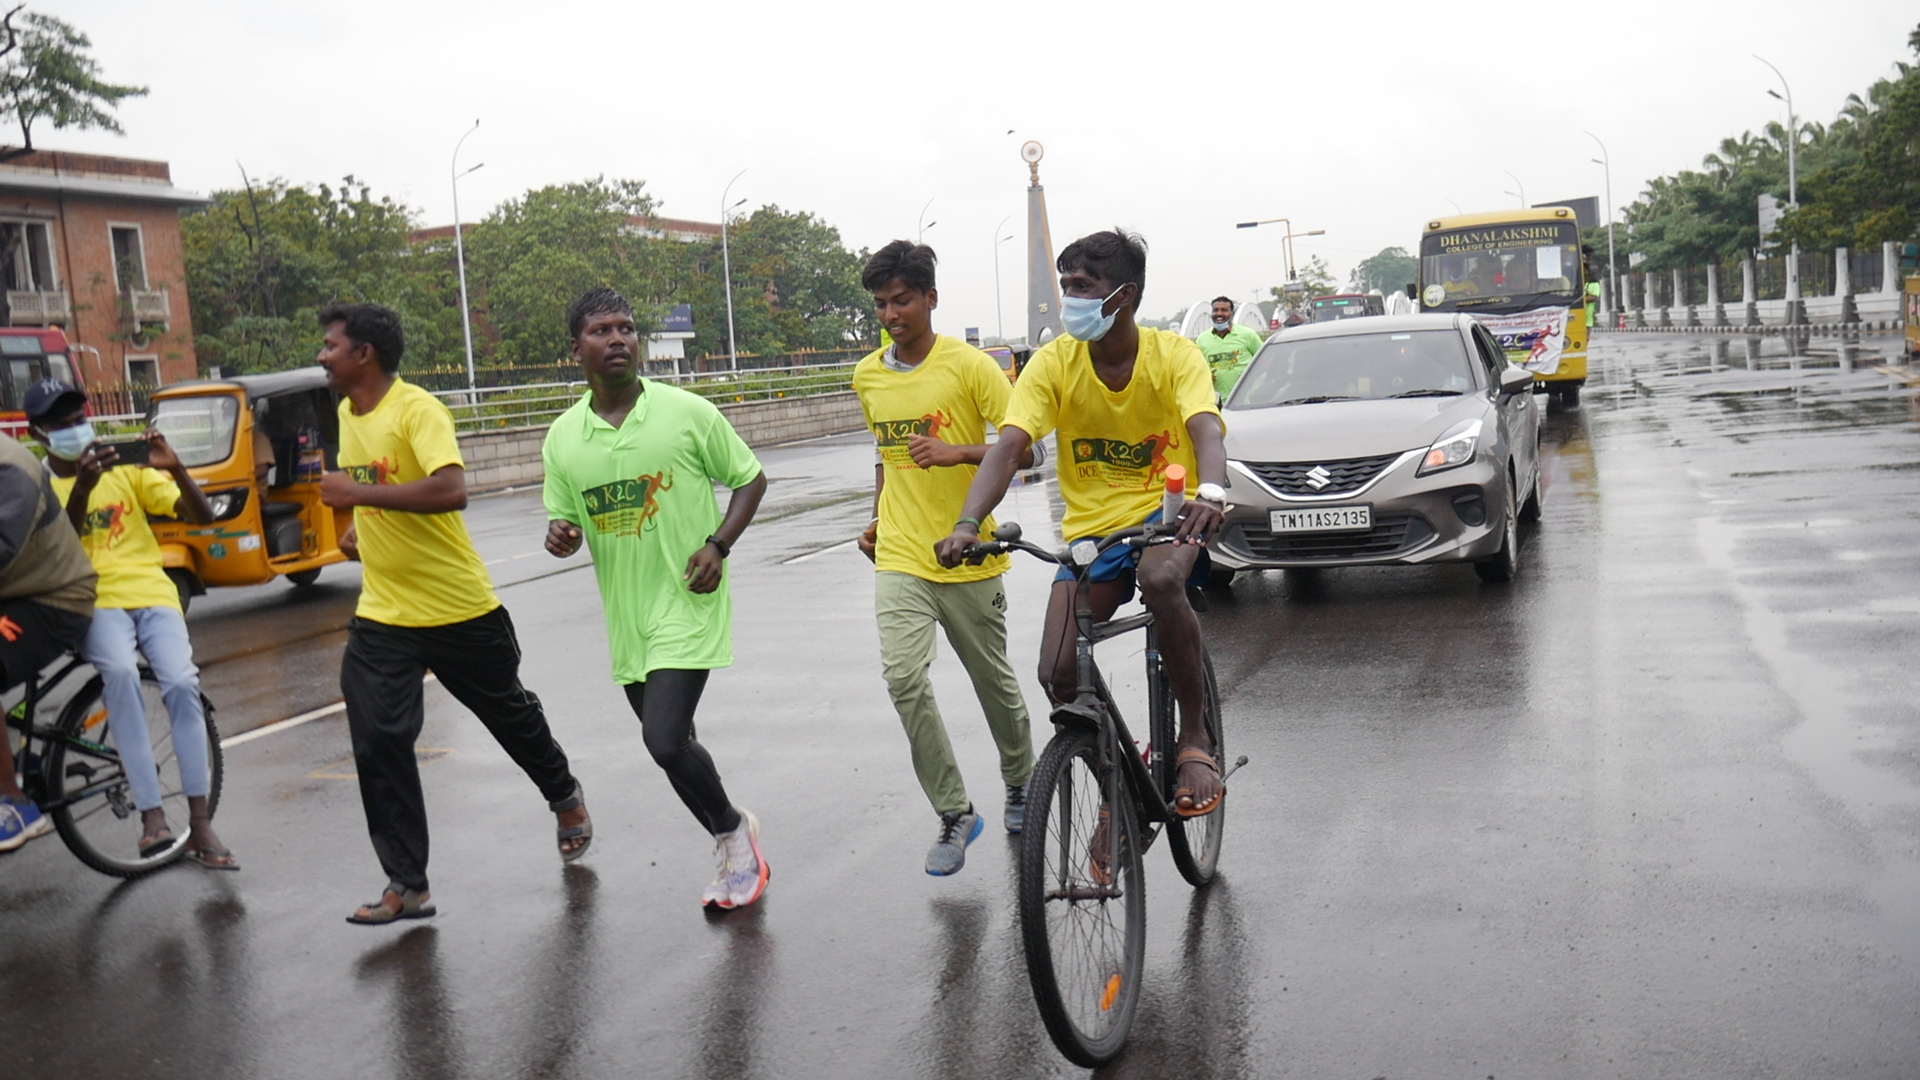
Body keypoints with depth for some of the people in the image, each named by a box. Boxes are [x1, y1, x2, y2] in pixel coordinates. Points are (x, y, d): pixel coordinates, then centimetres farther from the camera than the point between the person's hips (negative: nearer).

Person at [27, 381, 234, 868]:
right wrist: (82, 487, -24)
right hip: (96, 602, -1)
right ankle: (152, 815, -32)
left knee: (182, 683, -23)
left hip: (153, 594, 2)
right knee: (120, 672, -33)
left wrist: (175, 469, -14)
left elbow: (202, 516, 5)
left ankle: (200, 826, -17)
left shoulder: (125, 467, 13)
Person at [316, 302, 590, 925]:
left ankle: (564, 796, 44)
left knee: (510, 714, 14)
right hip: (382, 615, 6)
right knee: (378, 743, -5)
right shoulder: (347, 414, 8)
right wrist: (362, 528, 11)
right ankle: (407, 886, 3)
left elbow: (450, 490, -34)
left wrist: (360, 494, -30)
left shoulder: (418, 410, -18)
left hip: (460, 609, -6)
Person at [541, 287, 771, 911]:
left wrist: (718, 545, -11)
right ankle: (737, 854, 33)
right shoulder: (562, 438, 4)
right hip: (625, 613, 5)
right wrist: (560, 536, -12)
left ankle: (733, 832, 11)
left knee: (666, 741, -16)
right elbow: (567, 525, 12)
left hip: (688, 602, -5)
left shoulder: (688, 413, -7)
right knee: (669, 743, 13)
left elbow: (750, 478, 3)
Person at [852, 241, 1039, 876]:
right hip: (899, 559, 3)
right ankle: (954, 815, -1)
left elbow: (1023, 449, -11)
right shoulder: (867, 377, 8)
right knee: (904, 680, -15)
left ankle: (1020, 782, 39)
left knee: (994, 681, 12)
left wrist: (959, 452, -26)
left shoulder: (970, 366, -9)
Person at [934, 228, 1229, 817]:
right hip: (1091, 526, 3)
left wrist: (1211, 491, -53)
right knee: (1059, 672, -13)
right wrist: (968, 524, -37)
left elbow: (1206, 429, -29)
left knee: (1161, 579, -38)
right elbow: (1007, 447, -19)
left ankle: (1196, 738, -19)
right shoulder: (1053, 363, -8)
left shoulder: (1173, 354, -12)